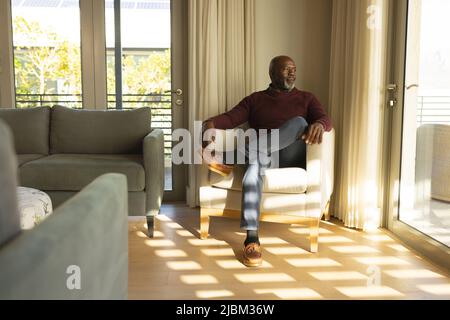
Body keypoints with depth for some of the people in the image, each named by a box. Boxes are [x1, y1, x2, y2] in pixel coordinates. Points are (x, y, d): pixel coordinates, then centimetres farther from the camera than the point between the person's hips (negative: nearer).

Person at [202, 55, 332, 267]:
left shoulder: (306, 98, 20)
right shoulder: (255, 99, 20)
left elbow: (325, 119, 3)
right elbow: (232, 117, 5)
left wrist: (319, 125, -24)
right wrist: (212, 122, -19)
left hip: (291, 157, 1)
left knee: (299, 122, -30)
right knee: (255, 164, -38)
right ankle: (251, 239, -46)